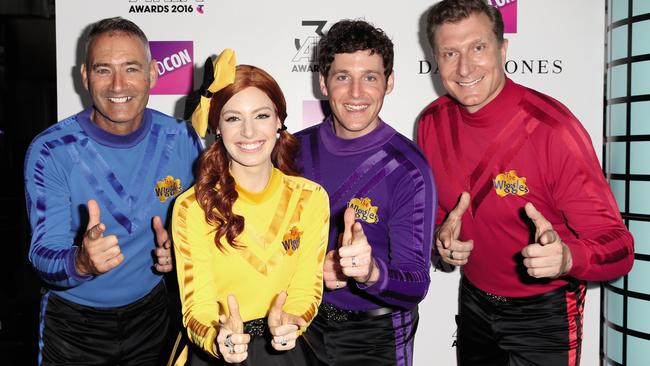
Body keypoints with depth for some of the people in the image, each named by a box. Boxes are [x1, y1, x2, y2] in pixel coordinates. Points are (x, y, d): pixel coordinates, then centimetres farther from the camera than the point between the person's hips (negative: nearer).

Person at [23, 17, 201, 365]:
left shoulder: (181, 139, -12)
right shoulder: (50, 151, -18)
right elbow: (43, 255, -20)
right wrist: (82, 263, -42)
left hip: (150, 312, 2)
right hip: (73, 323, -2)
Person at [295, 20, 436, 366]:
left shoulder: (408, 169, -19)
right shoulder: (296, 149, -8)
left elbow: (415, 286, -21)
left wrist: (372, 272, -42)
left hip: (377, 337, -3)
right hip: (307, 323, 4)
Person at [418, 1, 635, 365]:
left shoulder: (552, 127, -25)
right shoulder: (432, 123, -10)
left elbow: (617, 245, -22)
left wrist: (566, 257, -43)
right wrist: (441, 232, -15)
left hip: (545, 310, -4)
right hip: (474, 299, 5)